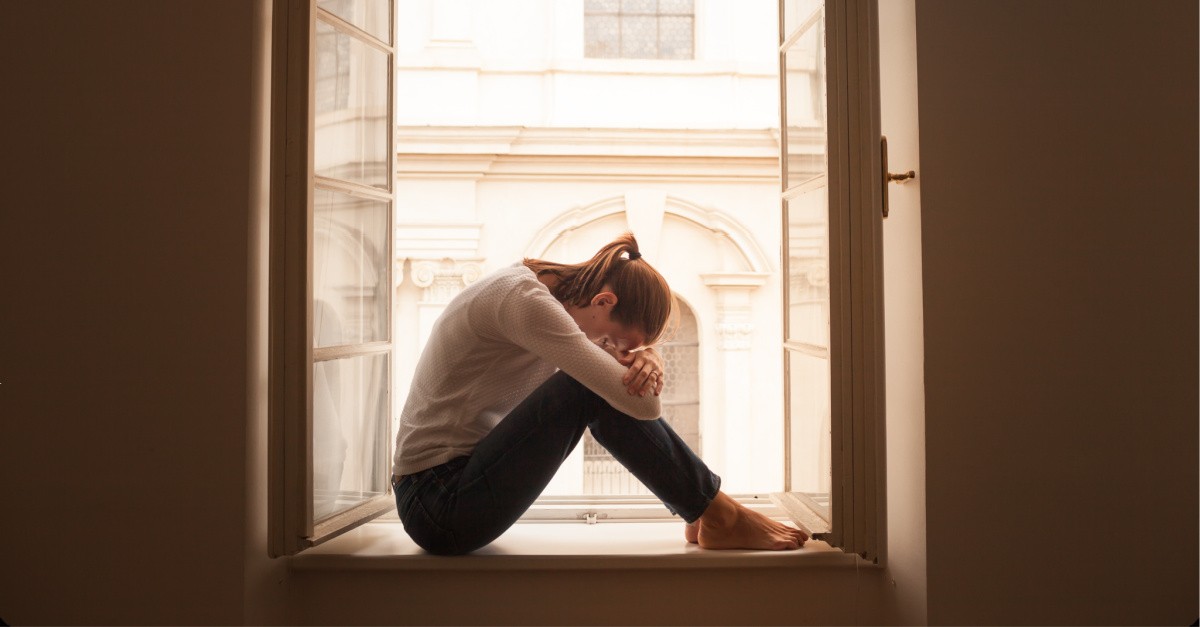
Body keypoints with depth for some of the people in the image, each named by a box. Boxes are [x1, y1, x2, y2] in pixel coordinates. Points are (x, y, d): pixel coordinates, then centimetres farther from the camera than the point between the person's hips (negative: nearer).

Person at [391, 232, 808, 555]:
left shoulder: (545, 291, 7)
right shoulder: (523, 299, -22)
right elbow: (642, 405, -26)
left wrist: (645, 359, -10)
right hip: (438, 507, -9)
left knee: (608, 388, 3)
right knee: (595, 393, -20)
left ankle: (705, 511, 6)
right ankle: (720, 517, -7)